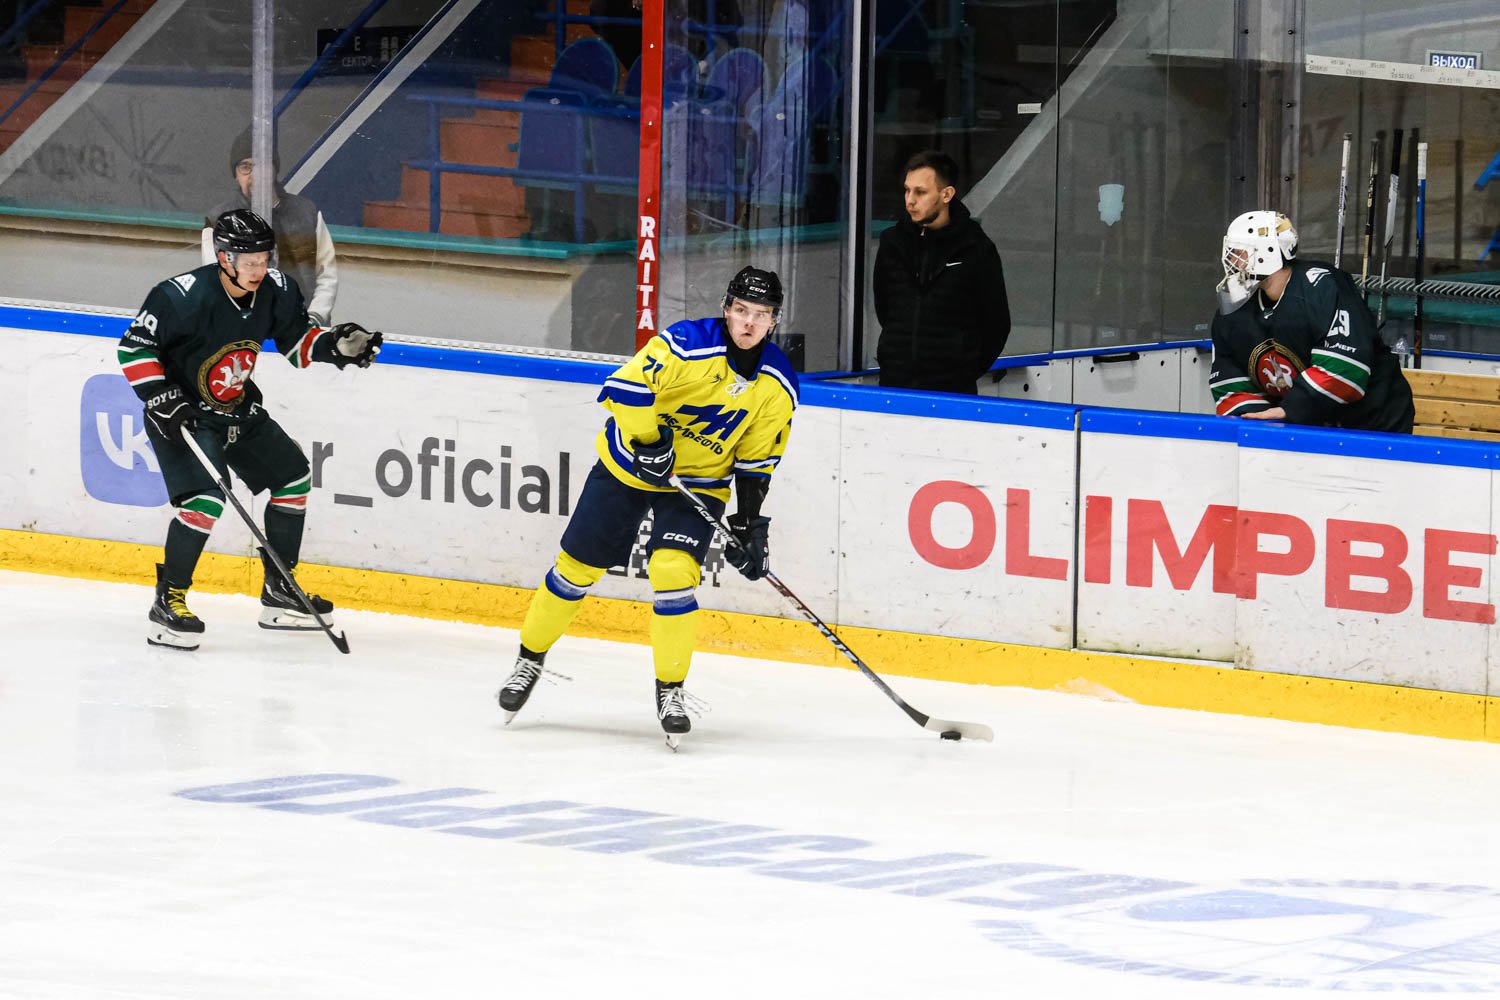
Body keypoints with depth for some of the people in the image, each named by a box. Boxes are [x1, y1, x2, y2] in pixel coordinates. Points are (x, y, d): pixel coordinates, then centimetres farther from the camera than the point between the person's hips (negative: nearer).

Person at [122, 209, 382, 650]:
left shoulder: (275, 291, -9)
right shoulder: (184, 297, -27)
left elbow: (297, 340, 7)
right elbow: (134, 348, -21)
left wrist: (336, 345, -12)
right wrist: (162, 399, -28)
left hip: (238, 410, 8)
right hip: (181, 413, -8)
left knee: (294, 476, 14)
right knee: (206, 498, -26)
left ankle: (279, 593, 25)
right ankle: (167, 603, -16)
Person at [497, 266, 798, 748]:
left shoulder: (777, 385, -9)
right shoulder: (689, 344, -23)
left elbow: (757, 460, 0)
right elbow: (623, 387, -26)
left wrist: (748, 524, -4)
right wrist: (649, 441, -27)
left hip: (700, 482, 2)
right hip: (628, 463, -1)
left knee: (675, 570, -20)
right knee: (577, 565, 5)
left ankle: (670, 689, -6)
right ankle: (530, 657, 27)